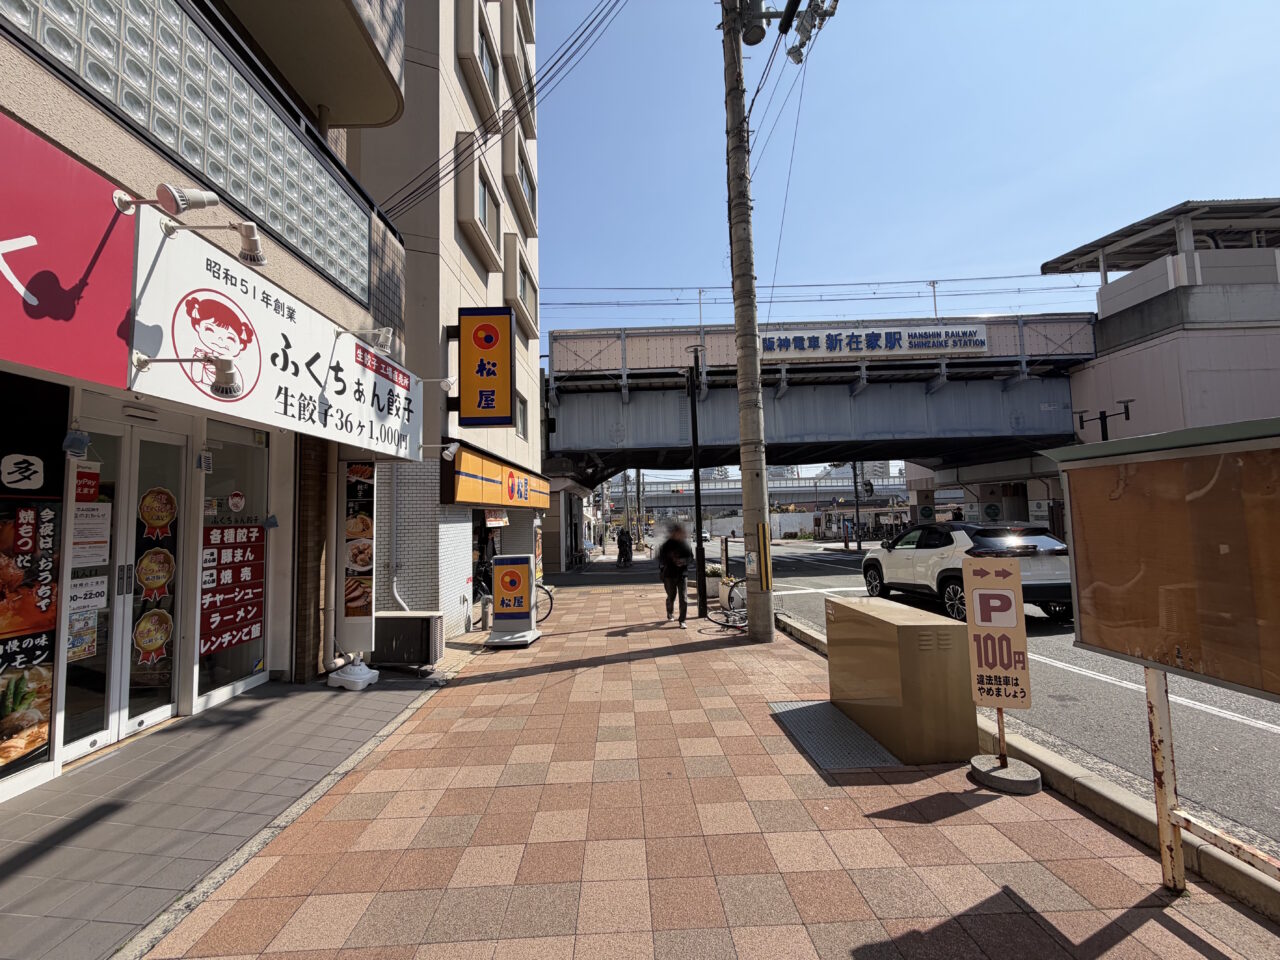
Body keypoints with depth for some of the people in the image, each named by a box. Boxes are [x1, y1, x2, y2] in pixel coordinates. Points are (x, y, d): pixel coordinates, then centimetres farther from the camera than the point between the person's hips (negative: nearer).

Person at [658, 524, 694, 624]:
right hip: (669, 574, -1)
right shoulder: (667, 544, -7)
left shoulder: (685, 544, 1)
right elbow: (661, 558, -4)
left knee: (684, 598, -6)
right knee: (671, 596, 13)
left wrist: (684, 561, -11)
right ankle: (670, 613, 42)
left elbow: (690, 556, 8)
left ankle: (682, 620, 3)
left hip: (682, 574, 2)